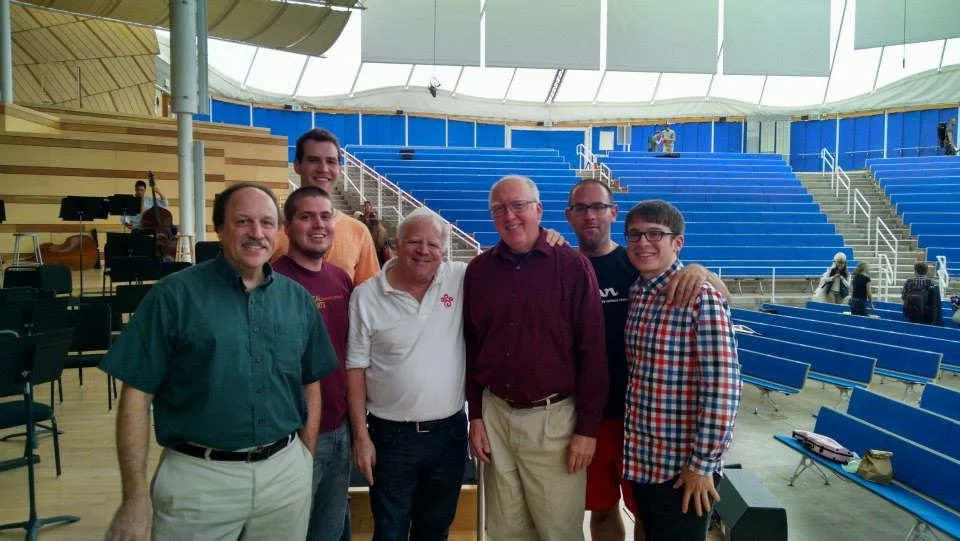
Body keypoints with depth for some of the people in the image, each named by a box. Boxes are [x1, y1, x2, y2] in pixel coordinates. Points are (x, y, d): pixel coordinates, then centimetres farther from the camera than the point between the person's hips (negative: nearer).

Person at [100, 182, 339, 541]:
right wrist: (136, 497, -10)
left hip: (286, 473, 4)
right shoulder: (175, 295, -8)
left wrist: (305, 464, 8)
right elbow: (137, 395, -8)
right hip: (197, 477, -3)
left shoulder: (298, 299, 3)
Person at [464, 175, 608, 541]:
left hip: (554, 417, -3)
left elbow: (592, 352, -8)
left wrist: (587, 427, -9)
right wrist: (475, 415, 5)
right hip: (495, 415, 4)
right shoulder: (478, 269, 2)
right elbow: (470, 347, 8)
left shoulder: (573, 266, -9)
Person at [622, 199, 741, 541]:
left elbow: (722, 388, -19)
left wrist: (703, 463, -17)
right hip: (640, 459, 7)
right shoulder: (636, 295, 4)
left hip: (683, 465, -6)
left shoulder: (701, 298, -17)